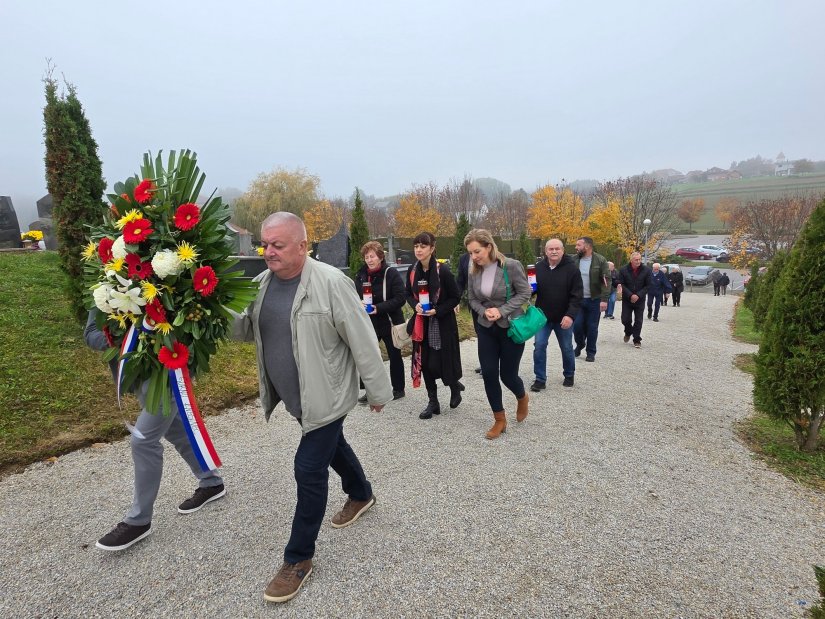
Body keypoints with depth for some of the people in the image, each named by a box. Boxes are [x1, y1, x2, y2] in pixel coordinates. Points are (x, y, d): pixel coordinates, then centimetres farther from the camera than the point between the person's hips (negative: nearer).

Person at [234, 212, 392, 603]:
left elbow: (362, 341, -18)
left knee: (309, 470, -1)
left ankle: (298, 559, 20)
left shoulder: (330, 283, -23)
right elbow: (248, 329, 8)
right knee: (332, 446, 25)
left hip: (327, 395, -7)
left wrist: (377, 390, -12)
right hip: (295, 396, 7)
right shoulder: (263, 283, -1)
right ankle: (361, 494, 52)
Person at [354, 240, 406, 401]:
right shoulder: (360, 275, 1)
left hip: (389, 322, -4)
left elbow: (401, 298, -19)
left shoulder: (391, 274, -13)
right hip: (368, 323, 4)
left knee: (394, 356, 12)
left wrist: (379, 308, -26)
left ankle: (398, 388, 30)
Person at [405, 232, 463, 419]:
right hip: (421, 323, 5)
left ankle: (454, 386, 32)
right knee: (425, 363, 7)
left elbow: (456, 297, -9)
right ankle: (433, 402, 22)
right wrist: (415, 305, -11)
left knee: (441, 362, -2)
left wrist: (437, 310, -20)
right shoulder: (412, 271, -1)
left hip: (443, 323, -5)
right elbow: (408, 294, 11)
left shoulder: (443, 271, -16)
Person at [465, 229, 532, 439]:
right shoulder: (474, 271, -3)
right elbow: (472, 298, 7)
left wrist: (501, 311, -20)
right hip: (486, 329, 4)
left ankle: (522, 398, 41)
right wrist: (484, 311, -13)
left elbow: (525, 293, -11)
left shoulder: (511, 266, -16)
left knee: (508, 374, 4)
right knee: (488, 373, 1)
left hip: (511, 327, -4)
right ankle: (499, 420, 19)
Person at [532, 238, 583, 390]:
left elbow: (577, 296, -14)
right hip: (543, 316, 2)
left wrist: (570, 315, -25)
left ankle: (569, 376, 35)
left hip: (564, 318, -2)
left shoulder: (571, 268, -12)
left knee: (566, 348, 13)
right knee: (539, 347, -2)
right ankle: (540, 379, 10)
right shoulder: (538, 267, -3)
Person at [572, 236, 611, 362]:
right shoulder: (574, 260, 1)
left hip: (594, 300, -2)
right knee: (577, 325, 0)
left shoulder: (600, 260, -7)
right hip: (577, 299, 2)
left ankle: (591, 352, 18)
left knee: (592, 327, 5)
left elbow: (606, 281, -10)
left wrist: (604, 299, -18)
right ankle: (580, 345, 28)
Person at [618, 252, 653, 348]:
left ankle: (637, 340, 12)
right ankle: (628, 332, 32)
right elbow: (622, 284, -5)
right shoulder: (624, 270, -6)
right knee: (625, 319, 1)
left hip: (640, 300, 0)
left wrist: (638, 295, -15)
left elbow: (647, 285, -3)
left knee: (638, 321, 1)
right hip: (627, 299, 0)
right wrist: (630, 295, -16)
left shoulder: (646, 270, -5)